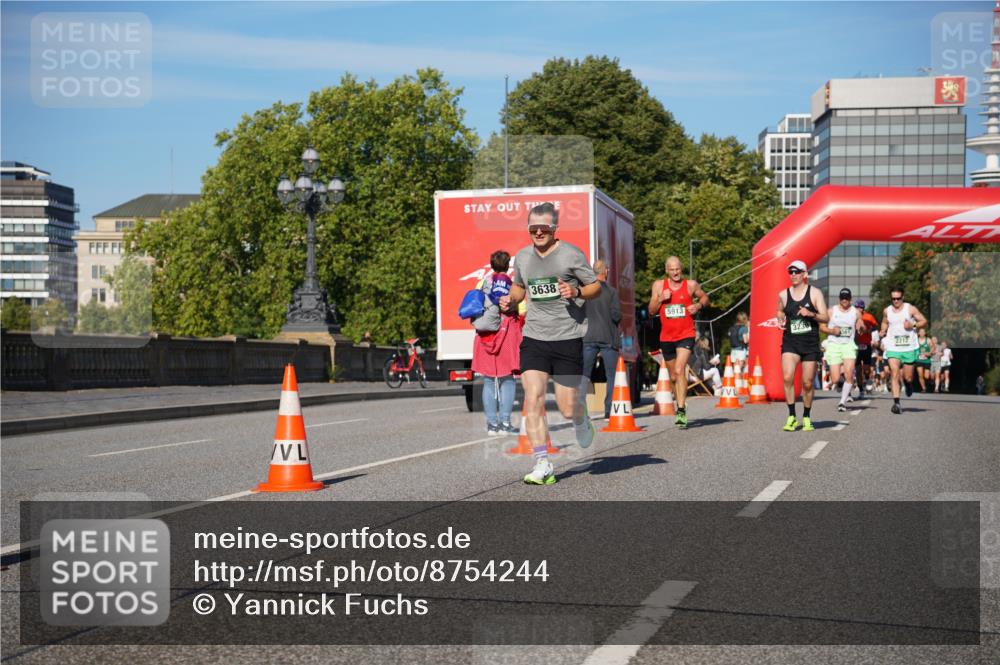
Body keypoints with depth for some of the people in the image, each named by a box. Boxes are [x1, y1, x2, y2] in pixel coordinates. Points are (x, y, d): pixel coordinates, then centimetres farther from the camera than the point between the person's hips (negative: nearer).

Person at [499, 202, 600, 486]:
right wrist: (511, 301, 6)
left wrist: (576, 292, -18)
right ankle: (543, 465, -8)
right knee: (533, 400, -12)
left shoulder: (571, 254, -5)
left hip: (568, 338, -3)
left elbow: (596, 286, 2)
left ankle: (581, 420, 38)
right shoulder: (522, 257, 9)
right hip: (534, 338, 3)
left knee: (567, 409, 0)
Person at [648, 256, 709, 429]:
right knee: (673, 377, 14)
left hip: (686, 335, -3)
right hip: (666, 336, 3)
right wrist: (660, 299, -14)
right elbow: (651, 312, 4)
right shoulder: (659, 285, 3)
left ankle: (681, 411, -25)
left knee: (679, 370, -22)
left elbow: (704, 297, 17)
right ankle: (681, 405, 34)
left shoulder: (691, 285, -1)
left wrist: (699, 306, -5)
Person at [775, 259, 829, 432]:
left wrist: (811, 314, -20)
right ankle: (792, 417, -11)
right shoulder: (783, 295, 6)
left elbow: (825, 318, -2)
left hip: (810, 342, -1)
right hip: (790, 341, 1)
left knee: (808, 383, 4)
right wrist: (781, 320, 4)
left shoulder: (815, 293, 1)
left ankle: (806, 418, 21)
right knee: (787, 377, -18)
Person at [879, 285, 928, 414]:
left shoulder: (910, 309, -3)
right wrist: (883, 332, 6)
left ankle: (909, 383, 43)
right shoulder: (887, 311, 6)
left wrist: (913, 325, -18)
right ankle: (896, 403, -17)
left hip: (909, 348, -1)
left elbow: (924, 322, 0)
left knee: (907, 378, 5)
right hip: (893, 348, 1)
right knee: (895, 374, -15)